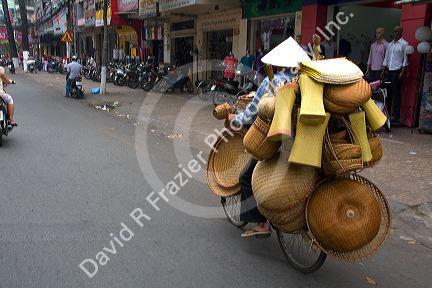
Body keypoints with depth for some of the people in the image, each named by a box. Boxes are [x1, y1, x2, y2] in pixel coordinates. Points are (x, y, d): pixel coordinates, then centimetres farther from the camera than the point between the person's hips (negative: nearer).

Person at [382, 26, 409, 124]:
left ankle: (396, 116, -4)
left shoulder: (404, 44, -3)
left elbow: (405, 60, -6)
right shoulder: (390, 44, 17)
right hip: (389, 70, 6)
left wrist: (402, 72, -14)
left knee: (396, 93, -6)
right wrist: (383, 71, 14)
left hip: (397, 70, -6)